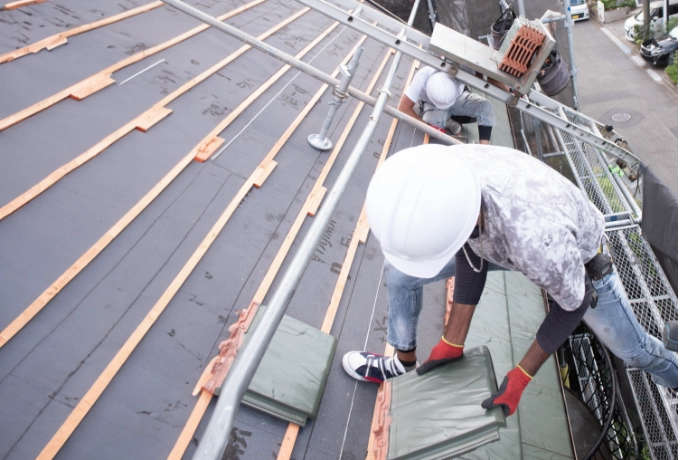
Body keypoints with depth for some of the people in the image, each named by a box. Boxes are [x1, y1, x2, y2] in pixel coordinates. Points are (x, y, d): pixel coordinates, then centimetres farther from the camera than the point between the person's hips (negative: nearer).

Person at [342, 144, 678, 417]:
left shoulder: (537, 240, -48)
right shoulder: (438, 178, -33)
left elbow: (573, 303, -24)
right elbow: (472, 249, -16)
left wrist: (519, 379, -16)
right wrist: (452, 343, -13)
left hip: (576, 255, -3)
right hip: (502, 235, 4)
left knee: (633, 350, 14)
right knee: (400, 270, -3)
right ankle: (403, 363, 22)